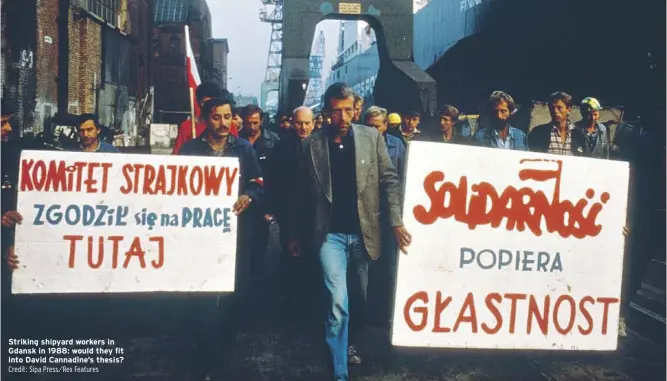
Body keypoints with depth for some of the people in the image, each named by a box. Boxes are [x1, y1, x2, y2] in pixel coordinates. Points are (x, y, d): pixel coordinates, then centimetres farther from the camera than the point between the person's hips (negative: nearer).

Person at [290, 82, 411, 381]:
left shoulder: (372, 137, -1)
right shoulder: (312, 144, -1)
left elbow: (389, 181, 1)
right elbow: (302, 193, 5)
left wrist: (396, 222, -8)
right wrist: (297, 235, 8)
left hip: (363, 233, 2)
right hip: (330, 235, -2)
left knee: (360, 298, 16)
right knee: (337, 303, -10)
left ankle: (352, 343, 43)